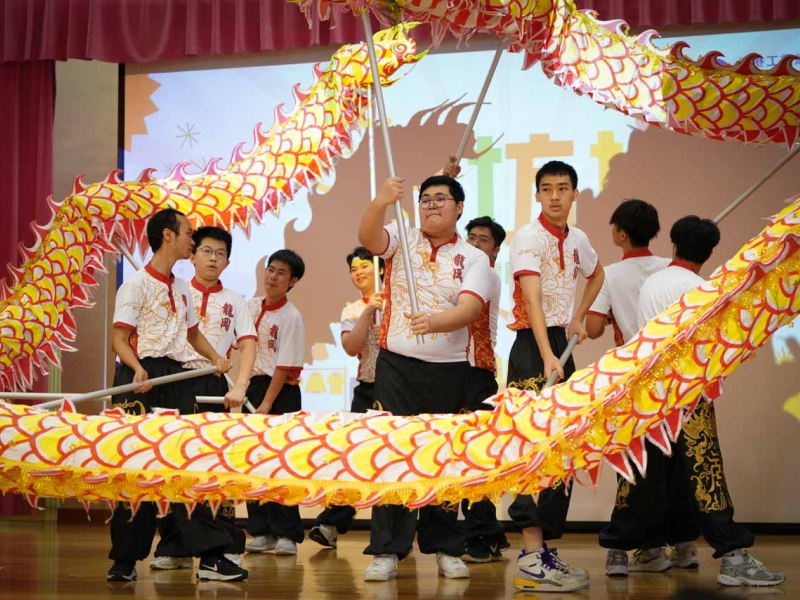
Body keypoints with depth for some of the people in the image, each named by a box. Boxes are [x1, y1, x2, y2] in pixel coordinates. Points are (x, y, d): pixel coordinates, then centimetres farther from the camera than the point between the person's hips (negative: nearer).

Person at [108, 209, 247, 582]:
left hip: (178, 379, 7)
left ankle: (210, 555, 1)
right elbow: (120, 339, -9)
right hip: (142, 382, -6)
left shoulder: (181, 289, 16)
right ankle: (125, 558, 9)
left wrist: (215, 358, 9)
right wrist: (137, 368, -28)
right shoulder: (137, 284, -5)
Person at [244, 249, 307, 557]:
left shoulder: (291, 317, -11)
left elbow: (285, 366, -15)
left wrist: (267, 404, -18)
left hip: (282, 392, -6)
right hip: (255, 385, 6)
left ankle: (287, 534, 1)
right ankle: (261, 531, 14)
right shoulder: (252, 307, 7)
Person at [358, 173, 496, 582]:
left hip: (448, 371, 0)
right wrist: (381, 203, -35)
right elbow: (368, 237, -15)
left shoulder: (474, 260, 3)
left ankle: (445, 548, 17)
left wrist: (433, 322, -33)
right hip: (396, 365, 0)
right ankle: (387, 551, 0)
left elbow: (469, 308, -13)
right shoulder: (401, 241, 6)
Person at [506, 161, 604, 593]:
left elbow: (597, 274, 34)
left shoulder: (577, 240, 11)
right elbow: (532, 300, -24)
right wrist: (547, 357, -35)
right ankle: (532, 561, -17)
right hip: (533, 347, -8)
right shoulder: (529, 237, -12)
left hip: (563, 345, 8)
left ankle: (544, 548, 19)